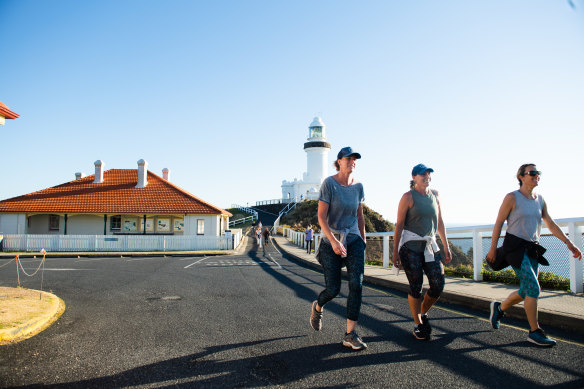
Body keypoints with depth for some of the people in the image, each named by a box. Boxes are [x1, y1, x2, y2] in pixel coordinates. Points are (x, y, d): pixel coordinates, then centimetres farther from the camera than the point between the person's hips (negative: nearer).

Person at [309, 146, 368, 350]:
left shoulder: (358, 186, 5)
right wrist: (334, 241, -24)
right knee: (333, 289, -1)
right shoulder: (329, 183, -10)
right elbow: (321, 217, -15)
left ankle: (350, 335, -2)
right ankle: (317, 307, 35)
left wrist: (363, 241, 16)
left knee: (356, 284, -10)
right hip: (331, 242, -4)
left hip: (354, 241, 4)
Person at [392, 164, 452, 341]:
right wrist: (395, 251, -11)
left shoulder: (435, 195, 12)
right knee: (416, 285, -4)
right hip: (411, 245, -5)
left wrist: (446, 246, 14)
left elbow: (439, 222, 18)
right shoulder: (408, 197, -4)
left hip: (430, 245, 5)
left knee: (438, 285, -2)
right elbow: (399, 225, -6)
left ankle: (423, 313, 24)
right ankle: (417, 324, 13)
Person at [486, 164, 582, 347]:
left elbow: (550, 224, 16)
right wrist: (493, 249, -8)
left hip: (532, 249, 7)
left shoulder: (540, 199, 11)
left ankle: (499, 308, 34)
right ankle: (535, 332, -1)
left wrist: (568, 242, 7)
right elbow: (498, 223, -6)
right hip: (515, 247, -7)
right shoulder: (512, 197, -7)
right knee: (534, 288, -13)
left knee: (526, 292, 9)